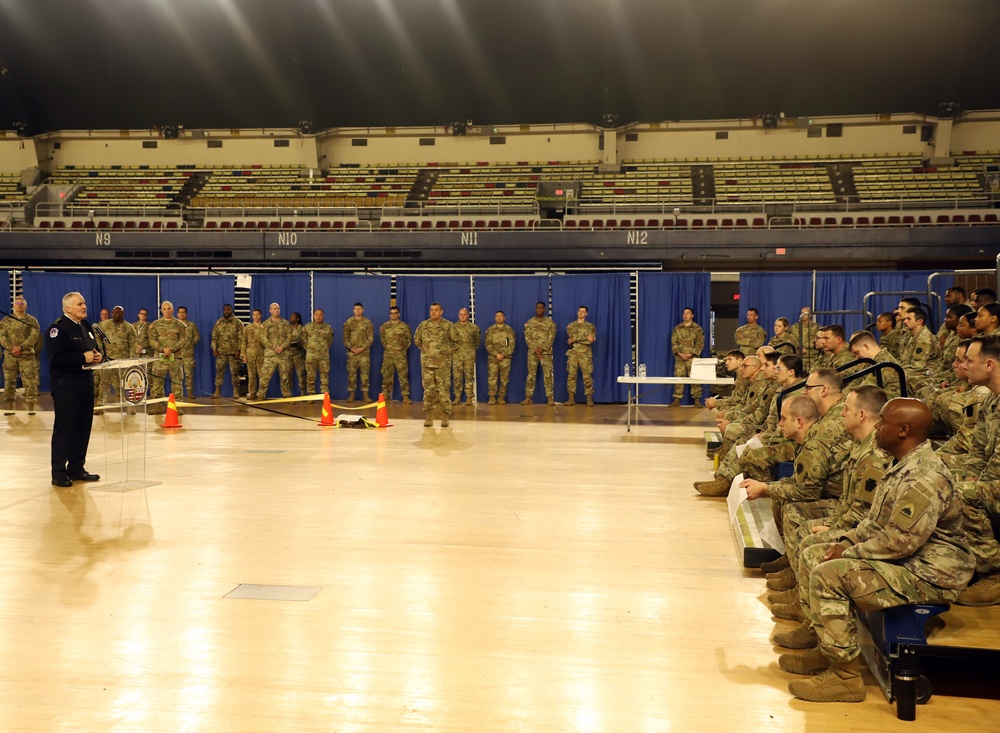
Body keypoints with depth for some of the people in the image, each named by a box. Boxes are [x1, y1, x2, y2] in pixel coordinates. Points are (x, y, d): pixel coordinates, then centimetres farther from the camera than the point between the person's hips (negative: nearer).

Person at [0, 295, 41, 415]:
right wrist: (11, 347, -15)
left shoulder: (32, 320, 6)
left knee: (30, 381, -6)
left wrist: (21, 347, -18)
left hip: (27, 355, -2)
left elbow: (34, 336, -5)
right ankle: (10, 407, 9)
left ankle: (31, 408, -2)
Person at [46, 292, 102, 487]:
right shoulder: (57, 328, -10)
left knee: (83, 427, 10)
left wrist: (97, 356, 2)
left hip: (86, 381, 8)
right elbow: (56, 357, -21)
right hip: (65, 384, -8)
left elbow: (95, 349, 25)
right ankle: (58, 472, 1)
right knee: (63, 428, -4)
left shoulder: (86, 327, 15)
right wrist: (83, 357, -21)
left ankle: (76, 468, 19)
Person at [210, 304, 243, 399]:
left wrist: (238, 350, -12)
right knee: (219, 371, 3)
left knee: (234, 372, 1)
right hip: (221, 351, 3)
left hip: (233, 352, -3)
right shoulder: (218, 322, 10)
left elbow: (241, 338, -5)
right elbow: (214, 336, 10)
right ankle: (217, 392, 7)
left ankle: (236, 392, 7)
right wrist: (214, 348, -1)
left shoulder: (237, 322, -1)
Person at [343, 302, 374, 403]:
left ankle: (365, 395, 1)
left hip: (364, 352, -1)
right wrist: (351, 348, -10)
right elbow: (345, 337, 3)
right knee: (351, 373, 2)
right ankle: (351, 394, 7)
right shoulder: (348, 322, 6)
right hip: (352, 352, 1)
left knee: (365, 373, -2)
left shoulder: (367, 322, 4)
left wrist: (363, 348, -11)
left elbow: (371, 338, 0)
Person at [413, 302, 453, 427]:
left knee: (444, 390, -3)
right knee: (428, 390, 3)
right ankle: (428, 417, 8)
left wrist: (447, 351, 3)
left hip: (443, 363, -2)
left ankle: (445, 417, 2)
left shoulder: (448, 325, 0)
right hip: (427, 362, 2)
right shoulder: (423, 325, 5)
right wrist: (425, 349, 11)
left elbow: (455, 340, 5)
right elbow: (417, 340, 16)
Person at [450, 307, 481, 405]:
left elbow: (478, 339, 16)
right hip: (456, 355, 1)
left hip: (469, 356, -1)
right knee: (457, 377, 1)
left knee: (469, 377, 1)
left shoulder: (474, 327, 4)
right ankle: (457, 397, 7)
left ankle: (469, 397, 6)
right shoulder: (453, 327, 5)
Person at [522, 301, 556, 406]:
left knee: (548, 375, -3)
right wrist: (535, 349, -11)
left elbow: (551, 337, -3)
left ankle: (550, 398, -2)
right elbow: (527, 337, 1)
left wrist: (542, 348, -14)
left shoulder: (550, 322, 4)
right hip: (532, 352, 1)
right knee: (531, 374, 2)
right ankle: (528, 397, 4)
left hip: (546, 352, -1)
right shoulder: (529, 322, 8)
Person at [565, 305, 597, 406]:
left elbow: (591, 340, -8)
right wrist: (585, 338, -11)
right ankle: (571, 398, 4)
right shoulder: (571, 326, 11)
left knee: (587, 377, -5)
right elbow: (571, 337, -6)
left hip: (585, 355, -1)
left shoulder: (590, 326, 6)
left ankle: (589, 399, -2)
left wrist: (575, 339, -11)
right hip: (573, 354, 2)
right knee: (571, 376, 0)